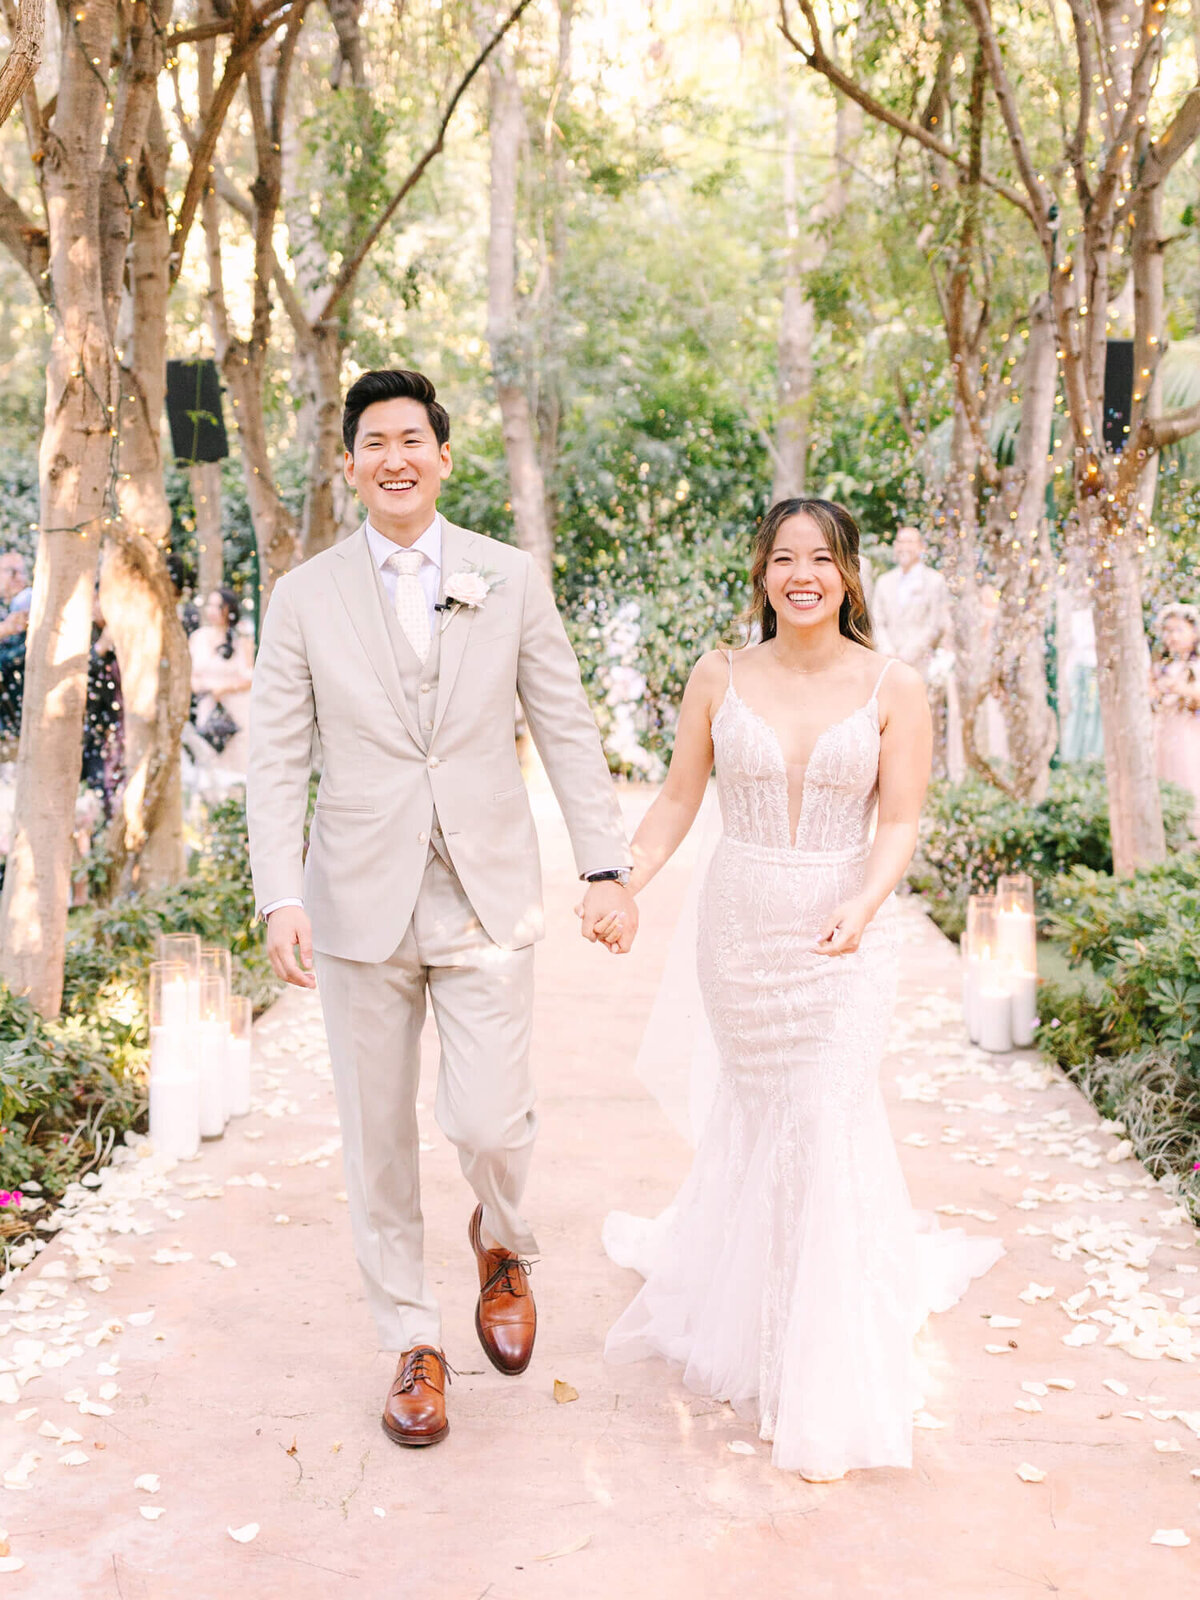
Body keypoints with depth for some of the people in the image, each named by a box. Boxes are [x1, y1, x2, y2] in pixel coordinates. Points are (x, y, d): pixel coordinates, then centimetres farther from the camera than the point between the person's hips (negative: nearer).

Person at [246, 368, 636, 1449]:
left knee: (491, 1122, -6)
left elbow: (568, 731, 3)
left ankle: (503, 1246, 30)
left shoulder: (512, 580, 3)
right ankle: (413, 1341, 28)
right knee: (378, 1140, 8)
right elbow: (278, 760, 1)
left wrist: (608, 868, -3)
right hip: (359, 907, 1)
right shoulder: (305, 598, 2)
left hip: (486, 902, 0)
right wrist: (282, 896, -10)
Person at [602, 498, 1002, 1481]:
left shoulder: (894, 689, -4)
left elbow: (899, 824, -7)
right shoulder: (720, 679, 0)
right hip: (739, 926, 2)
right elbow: (678, 799, 3)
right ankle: (748, 1328, 40)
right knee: (757, 1113, 13)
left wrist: (863, 902, -25)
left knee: (829, 1129, -5)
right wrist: (625, 882, -11)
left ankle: (828, 1397, 9)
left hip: (843, 936, -2)